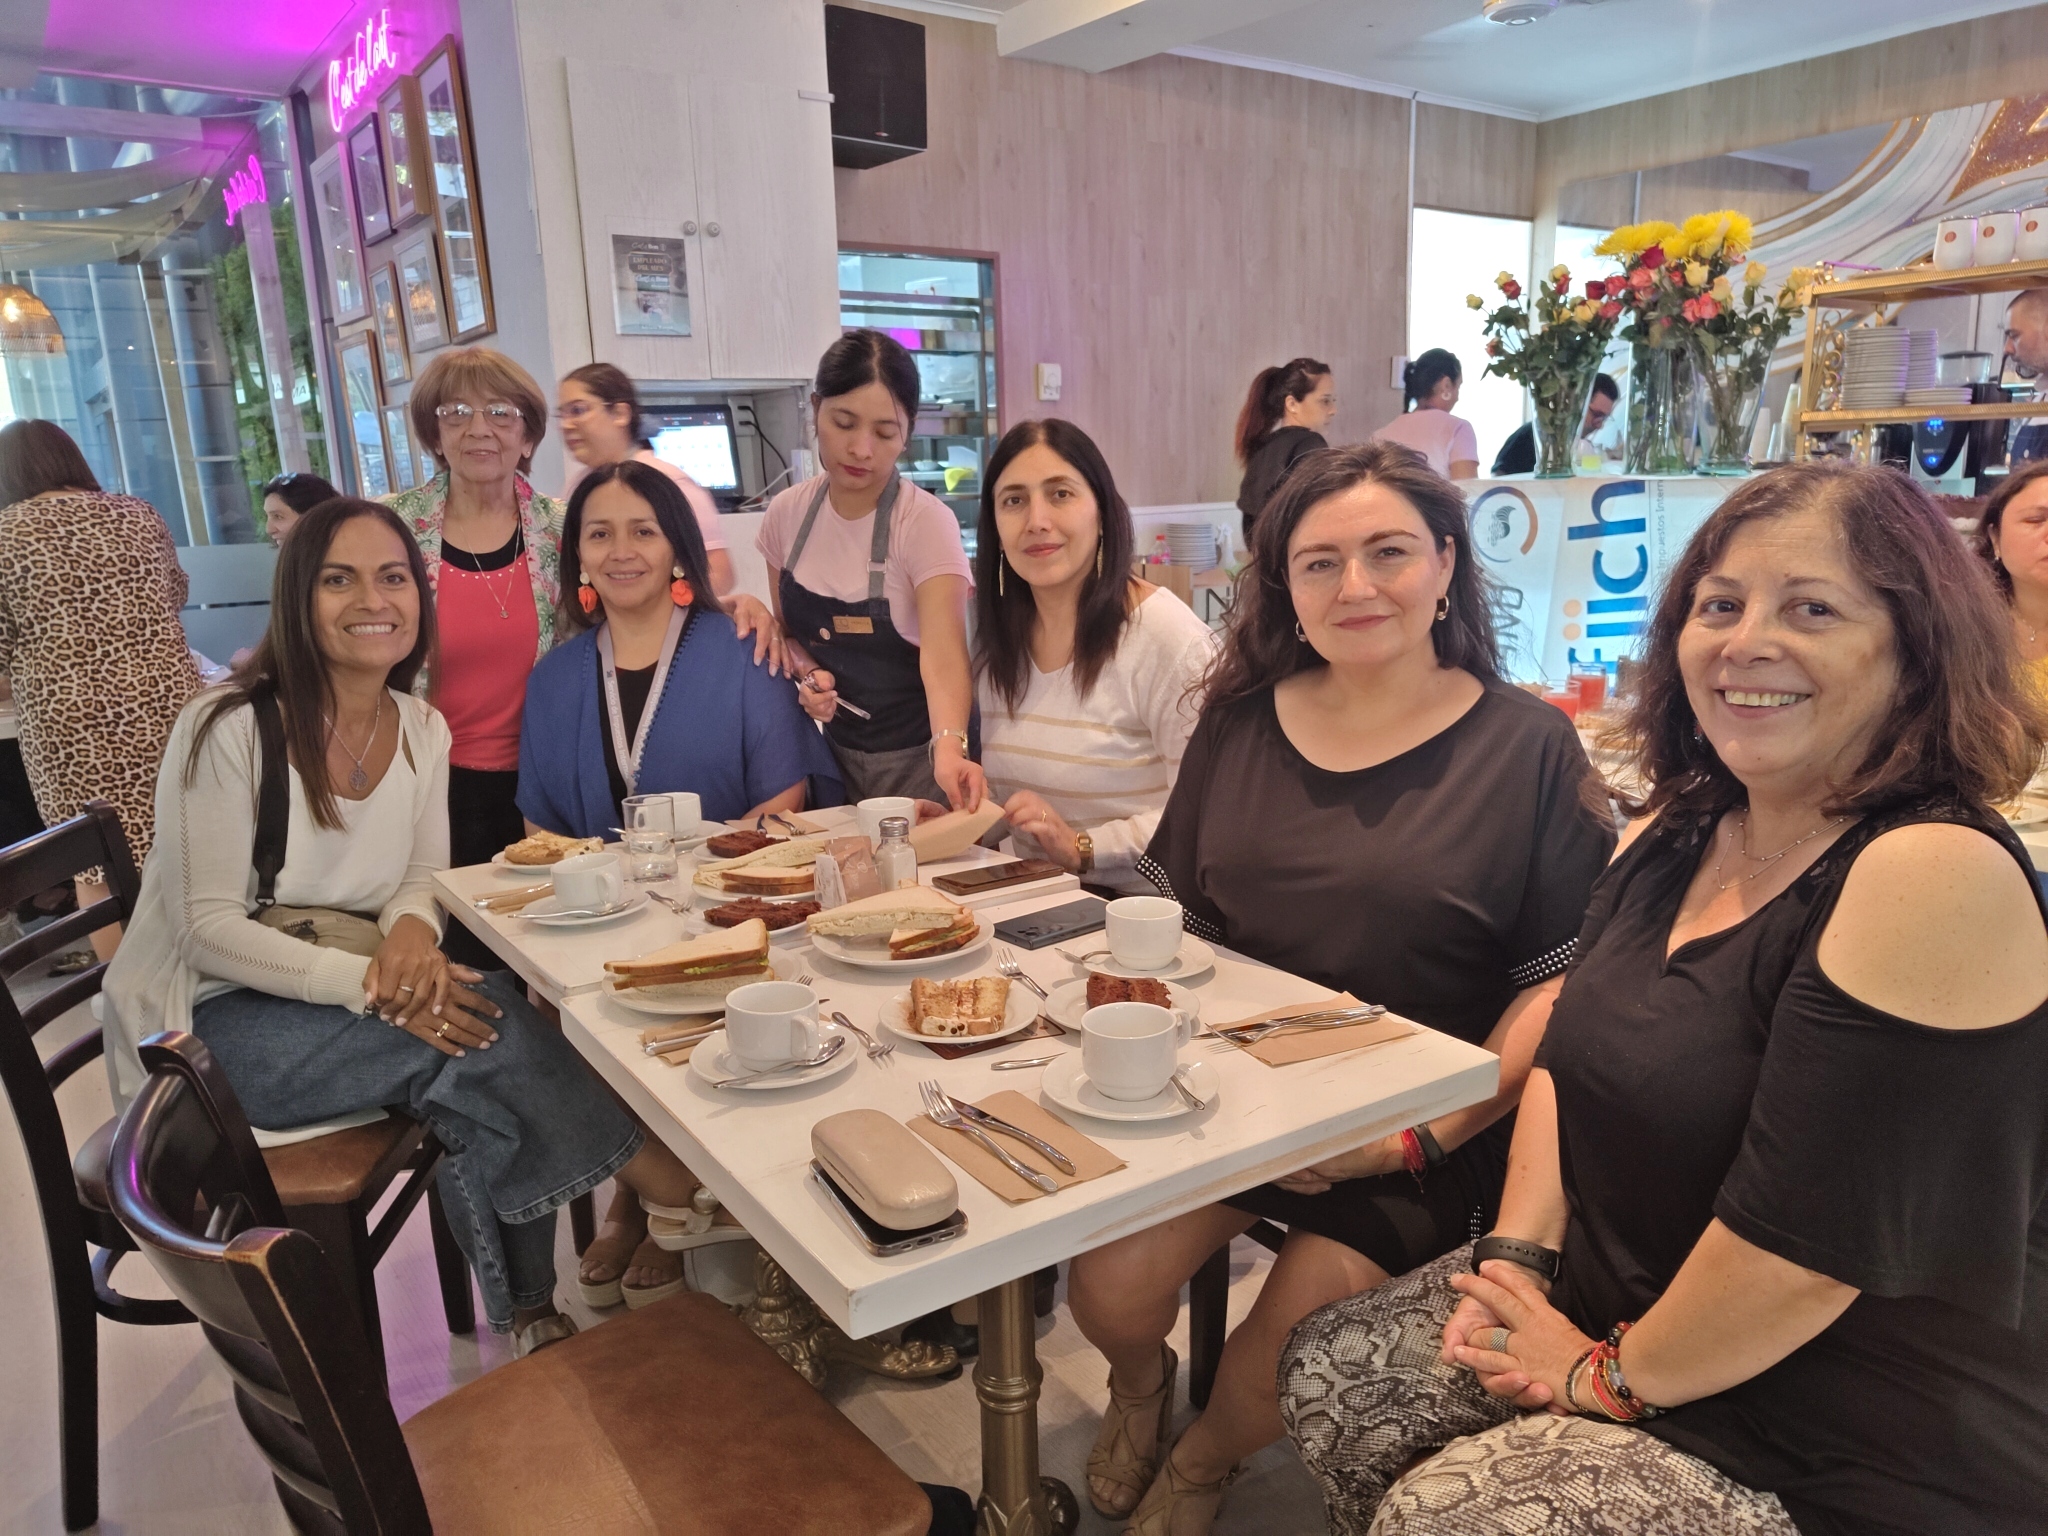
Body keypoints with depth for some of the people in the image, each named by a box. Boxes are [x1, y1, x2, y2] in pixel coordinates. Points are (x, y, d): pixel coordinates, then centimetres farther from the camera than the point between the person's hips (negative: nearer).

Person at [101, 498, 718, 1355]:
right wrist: (366, 981, -30)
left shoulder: (422, 731, 1)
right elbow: (207, 926, -17)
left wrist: (411, 929, -18)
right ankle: (674, 1189, -16)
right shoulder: (229, 728, -17)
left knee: (479, 1011, -25)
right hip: (208, 1022, -5)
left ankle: (532, 1318, -12)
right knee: (478, 1028, -28)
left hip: (342, 987, 5)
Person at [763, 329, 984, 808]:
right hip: (838, 753, 5)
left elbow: (943, 653, -31)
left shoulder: (926, 522, -19)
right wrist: (807, 670, -11)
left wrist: (949, 747, -48)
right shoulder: (787, 514, -4)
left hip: (919, 760, -5)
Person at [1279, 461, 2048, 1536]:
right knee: (1329, 1371, 2)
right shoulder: (1676, 834, 1)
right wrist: (1516, 1257, -2)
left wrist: (1614, 1376, -14)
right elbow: (1573, 1052, 10)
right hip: (1615, 1302, 7)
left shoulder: (1933, 876, -26)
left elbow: (1808, 1242, -28)